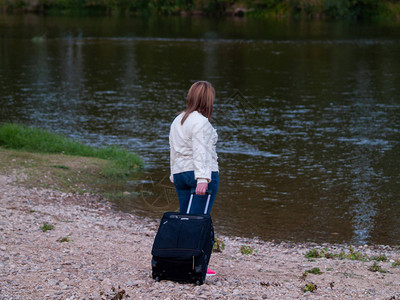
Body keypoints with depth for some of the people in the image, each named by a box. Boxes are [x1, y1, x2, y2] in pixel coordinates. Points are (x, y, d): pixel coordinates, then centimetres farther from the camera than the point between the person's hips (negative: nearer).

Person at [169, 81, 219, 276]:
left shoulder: (177, 120, 17)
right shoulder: (201, 122, -11)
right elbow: (200, 152, -19)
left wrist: (175, 176, 24)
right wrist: (202, 179, -24)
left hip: (180, 173, 8)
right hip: (200, 174, -8)